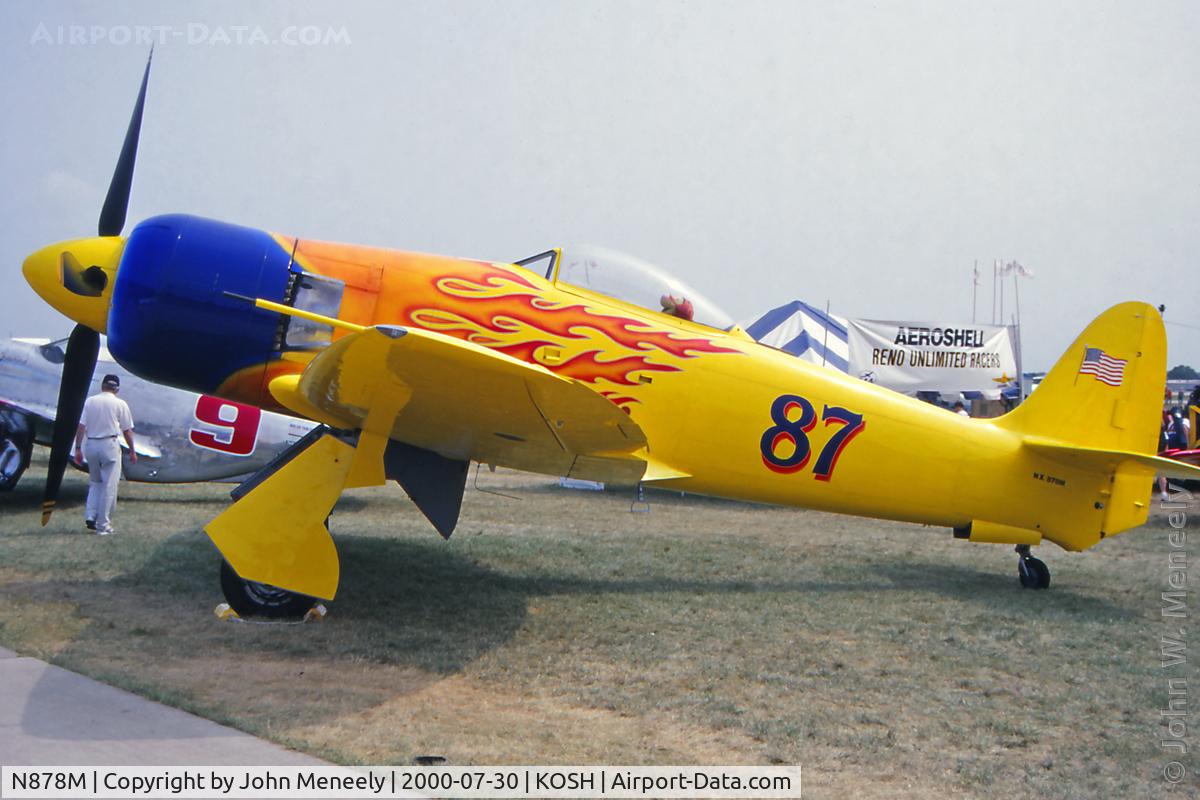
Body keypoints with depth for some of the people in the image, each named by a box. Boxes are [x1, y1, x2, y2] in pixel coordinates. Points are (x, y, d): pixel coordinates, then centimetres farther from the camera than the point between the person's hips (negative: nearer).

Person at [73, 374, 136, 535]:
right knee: (109, 486, 2)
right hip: (110, 445, -3)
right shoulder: (120, 404, -1)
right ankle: (103, 525, 3)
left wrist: (78, 448, 3)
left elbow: (80, 426, 0)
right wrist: (132, 451, 9)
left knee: (95, 482, 21)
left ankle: (90, 516, 8)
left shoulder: (89, 401, 5)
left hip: (90, 445, 4)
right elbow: (127, 430, 0)